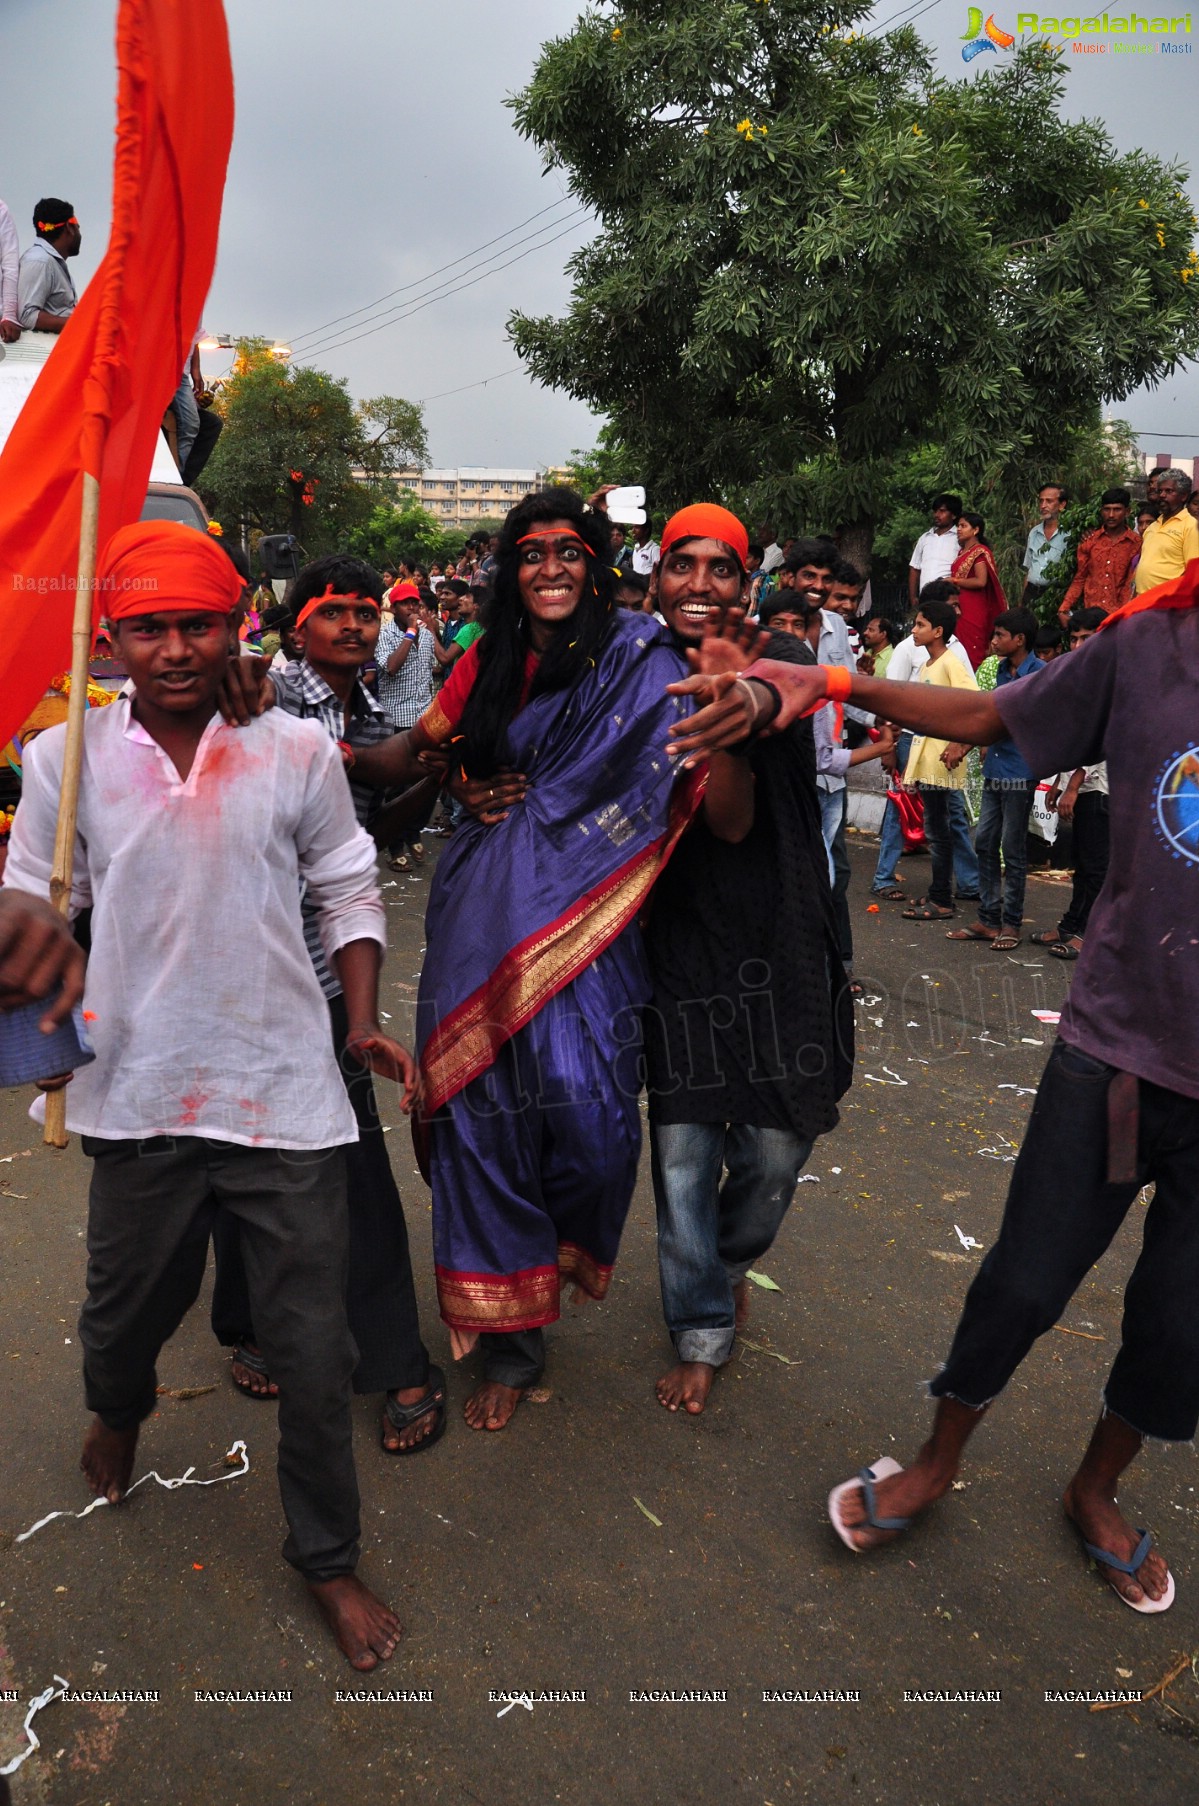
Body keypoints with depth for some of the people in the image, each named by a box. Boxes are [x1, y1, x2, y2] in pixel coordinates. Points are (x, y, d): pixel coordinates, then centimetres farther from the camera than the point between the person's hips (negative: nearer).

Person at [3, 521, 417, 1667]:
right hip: (138, 1094, 1)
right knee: (127, 1308, 23)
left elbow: (348, 892, 5)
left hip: (285, 1093, -1)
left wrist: (365, 1022, -2)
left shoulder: (297, 753, -4)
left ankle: (326, 1555, 33)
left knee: (312, 1347, 7)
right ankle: (116, 1414, 61)